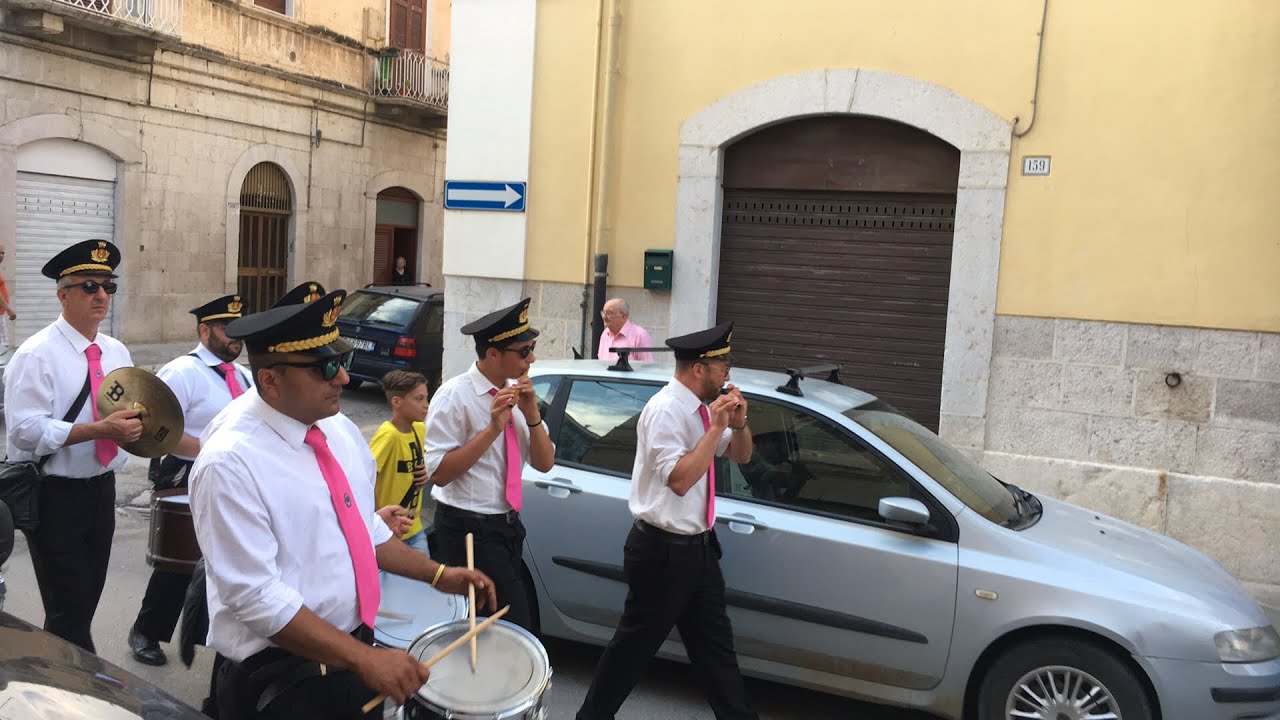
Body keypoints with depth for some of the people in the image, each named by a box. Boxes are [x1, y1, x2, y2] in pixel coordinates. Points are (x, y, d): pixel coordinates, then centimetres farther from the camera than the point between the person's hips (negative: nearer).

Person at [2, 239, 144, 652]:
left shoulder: (117, 353, 7)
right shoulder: (37, 354, -14)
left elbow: (133, 409, 14)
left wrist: (134, 423, -9)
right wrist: (100, 429, -29)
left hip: (102, 489, 7)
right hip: (54, 496, -7)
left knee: (87, 601, 17)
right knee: (68, 608, -2)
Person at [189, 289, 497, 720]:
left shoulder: (340, 430, 3)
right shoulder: (229, 463, -20)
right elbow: (256, 597, -24)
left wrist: (437, 574, 8)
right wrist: (363, 657, -25)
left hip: (354, 653, 7)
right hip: (279, 681, -7)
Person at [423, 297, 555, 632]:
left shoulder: (517, 393, 6)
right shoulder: (455, 395, -14)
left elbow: (544, 463, 4)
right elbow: (439, 473, -19)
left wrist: (532, 415, -11)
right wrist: (493, 428, -23)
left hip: (508, 525, 7)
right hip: (468, 531, -7)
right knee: (515, 628, -10)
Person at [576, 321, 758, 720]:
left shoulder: (701, 408, 6)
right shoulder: (665, 410, -20)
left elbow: (740, 456, 16)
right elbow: (679, 479, -28)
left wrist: (738, 423, -5)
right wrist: (717, 426, -25)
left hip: (698, 547, 8)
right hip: (664, 550, -8)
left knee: (716, 645, 14)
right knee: (635, 643, 7)